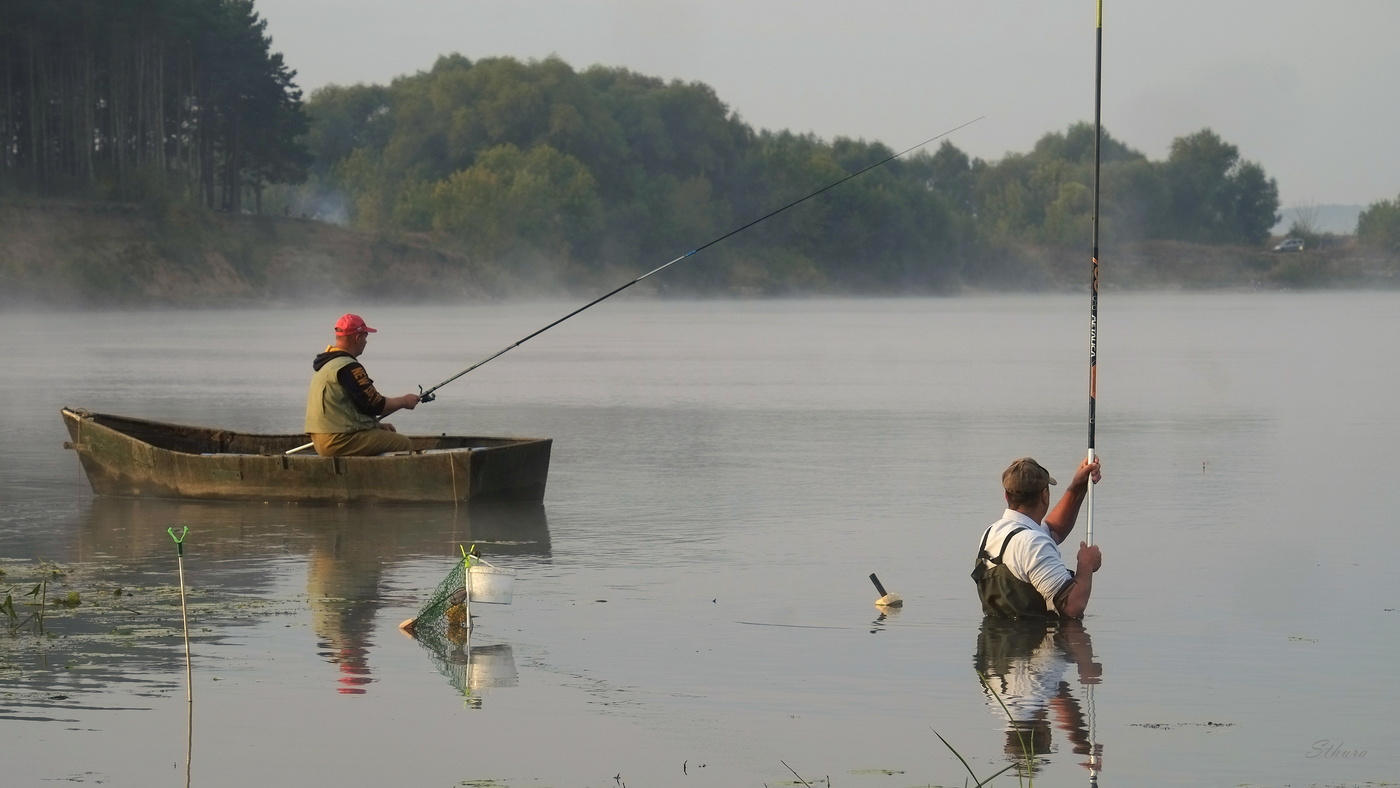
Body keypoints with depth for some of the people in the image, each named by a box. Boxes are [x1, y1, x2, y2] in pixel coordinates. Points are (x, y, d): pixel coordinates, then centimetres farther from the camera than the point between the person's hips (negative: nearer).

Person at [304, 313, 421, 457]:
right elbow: (374, 405, -15)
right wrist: (404, 401, 1)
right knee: (404, 445, -5)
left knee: (388, 434, 23)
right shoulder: (349, 368, -17)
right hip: (341, 440, -10)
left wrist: (376, 424, 17)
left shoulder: (324, 364, 15)